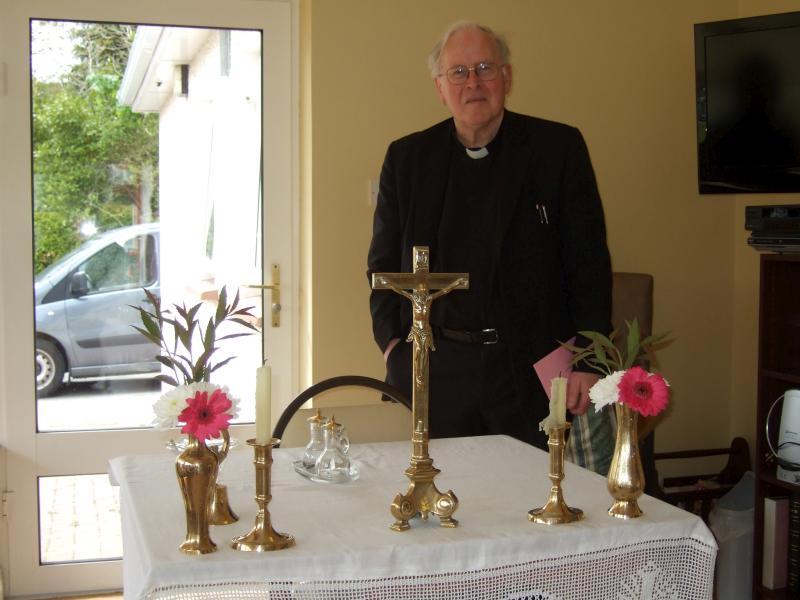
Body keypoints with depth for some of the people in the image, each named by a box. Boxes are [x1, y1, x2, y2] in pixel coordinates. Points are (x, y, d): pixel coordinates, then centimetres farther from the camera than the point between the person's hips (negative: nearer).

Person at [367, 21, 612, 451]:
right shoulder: (407, 158, 7)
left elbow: (589, 262, -1)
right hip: (438, 369, 2)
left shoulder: (558, 148, 1)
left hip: (532, 368, -1)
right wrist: (392, 343, -1)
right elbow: (383, 262, 12)